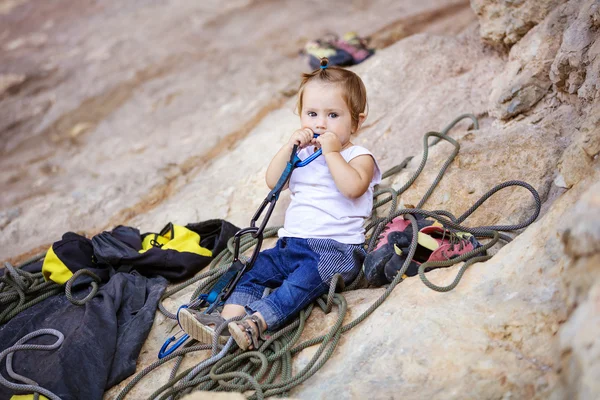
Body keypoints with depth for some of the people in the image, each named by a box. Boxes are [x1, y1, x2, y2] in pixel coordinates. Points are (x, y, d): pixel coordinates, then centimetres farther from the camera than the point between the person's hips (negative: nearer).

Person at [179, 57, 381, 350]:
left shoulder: (359, 156, 2)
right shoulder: (303, 153, 21)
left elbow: (352, 187, -20)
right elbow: (273, 182, 8)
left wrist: (331, 152, -16)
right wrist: (290, 147, -2)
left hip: (337, 247, -6)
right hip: (293, 242, 7)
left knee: (304, 279, -32)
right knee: (257, 268, -14)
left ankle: (256, 323, -48)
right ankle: (226, 320, -30)